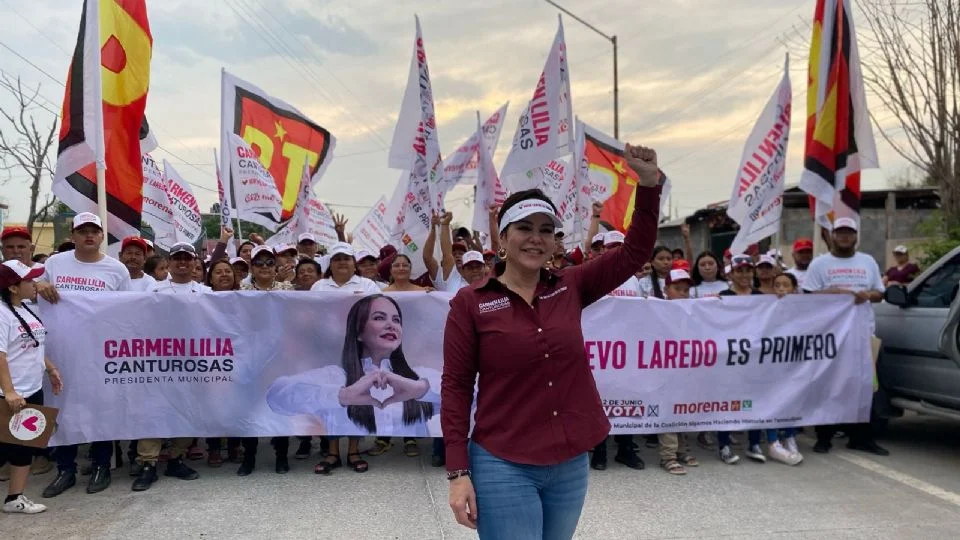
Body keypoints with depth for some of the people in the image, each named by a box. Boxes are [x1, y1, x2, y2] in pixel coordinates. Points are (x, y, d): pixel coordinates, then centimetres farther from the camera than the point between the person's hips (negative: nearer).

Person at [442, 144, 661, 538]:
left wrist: (648, 182, -9)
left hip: (571, 464, 5)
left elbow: (635, 252, 3)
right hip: (503, 467, -4)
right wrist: (458, 472, -10)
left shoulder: (570, 288, 3)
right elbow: (456, 387, -7)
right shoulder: (471, 302, -7)